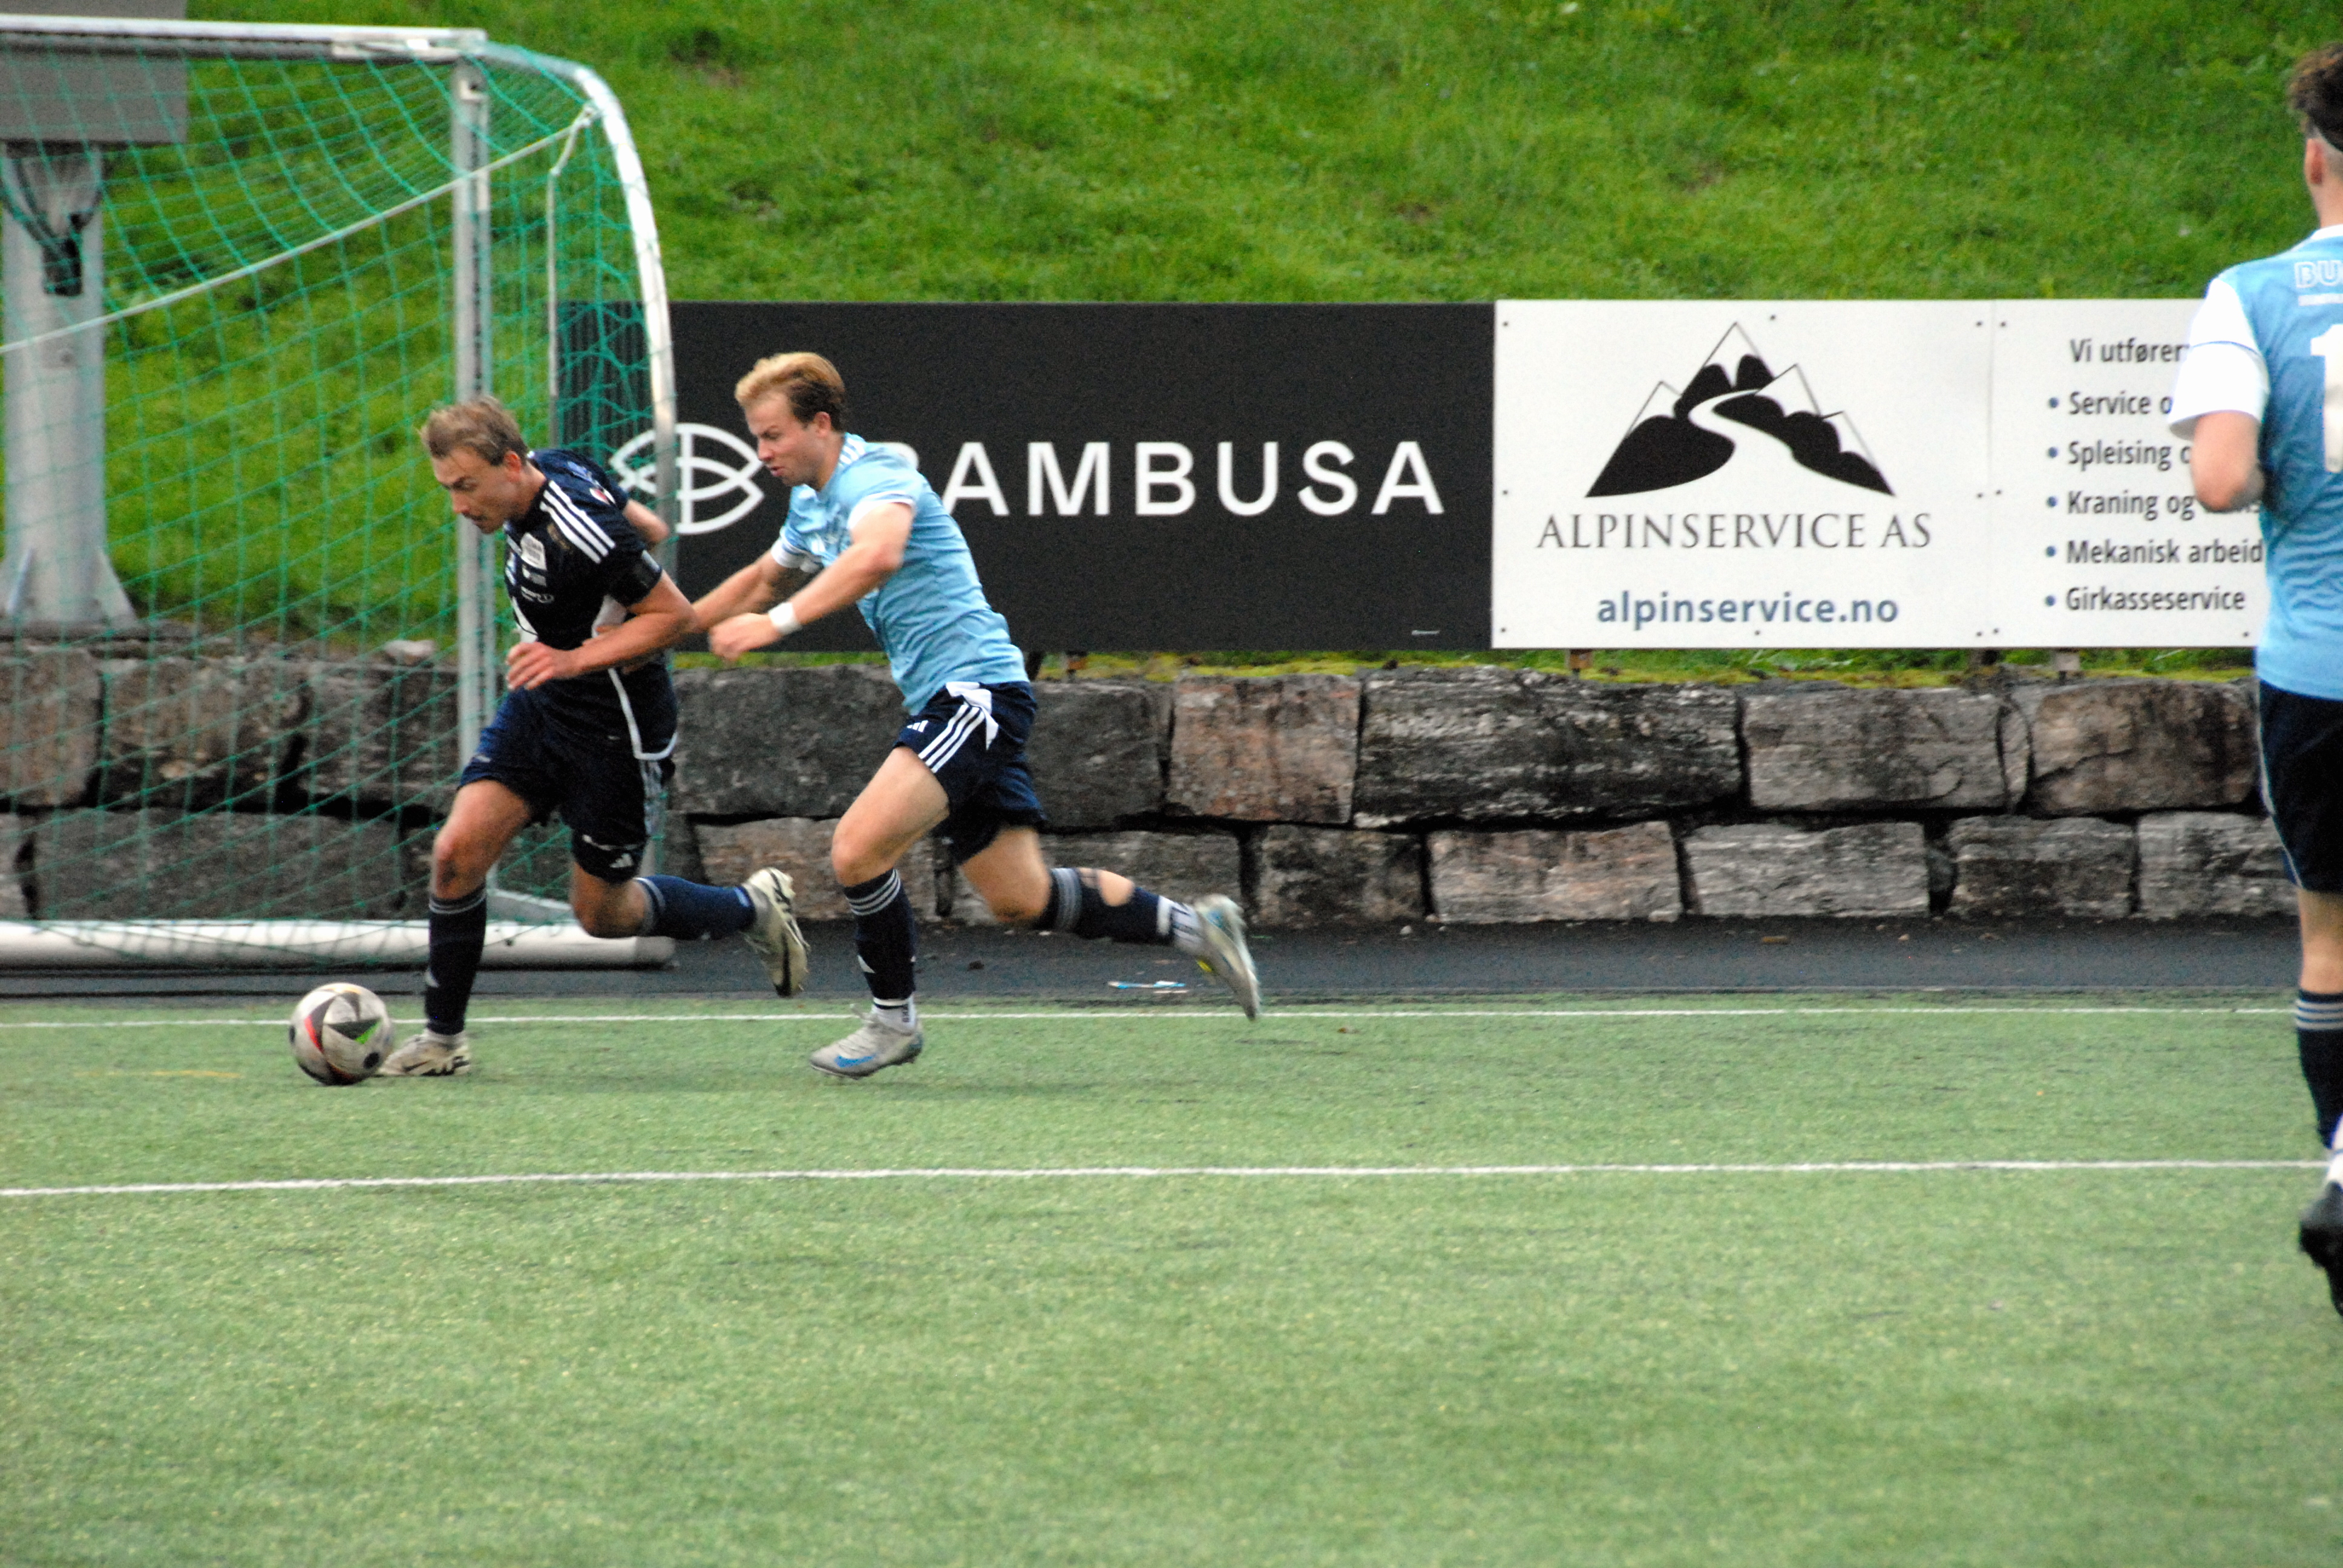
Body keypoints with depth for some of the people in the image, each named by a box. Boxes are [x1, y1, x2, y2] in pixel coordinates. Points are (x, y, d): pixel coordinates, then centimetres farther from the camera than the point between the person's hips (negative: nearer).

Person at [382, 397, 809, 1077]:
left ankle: (755, 909, 30)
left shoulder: (579, 533, -29)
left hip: (616, 731, -8)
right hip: (538, 708, 8)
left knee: (602, 911, 6)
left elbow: (675, 615, -22)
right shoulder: (550, 468, -3)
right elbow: (650, 529, 11)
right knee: (458, 850, -7)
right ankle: (442, 1038, 3)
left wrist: (575, 659, -27)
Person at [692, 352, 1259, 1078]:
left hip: (977, 689, -10)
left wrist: (776, 621, -45)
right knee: (1023, 899, 11)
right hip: (946, 701, 10)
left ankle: (893, 1018, -3)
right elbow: (765, 578, 37)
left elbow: (878, 554, -39)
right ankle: (1194, 927, 23)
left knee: (858, 849, -20)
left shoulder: (875, 477, -15)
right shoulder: (811, 503, 16)